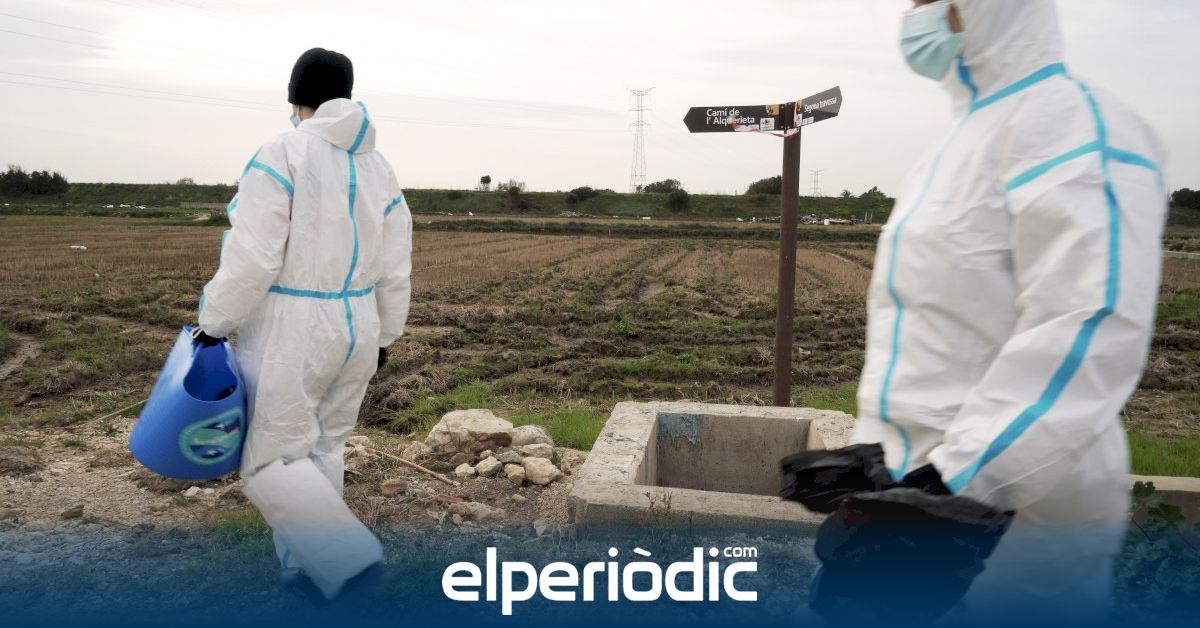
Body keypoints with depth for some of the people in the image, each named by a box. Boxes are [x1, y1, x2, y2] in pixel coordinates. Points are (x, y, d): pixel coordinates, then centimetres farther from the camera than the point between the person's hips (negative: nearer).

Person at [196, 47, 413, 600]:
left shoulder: (281, 155, -14)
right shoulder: (379, 168, 6)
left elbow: (250, 258, -19)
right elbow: (394, 272, 8)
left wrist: (213, 324, -6)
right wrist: (383, 336, 17)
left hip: (290, 332, -6)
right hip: (355, 329, 7)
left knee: (274, 462, 3)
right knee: (322, 449, 17)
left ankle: (350, 558, -8)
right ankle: (306, 566, 27)